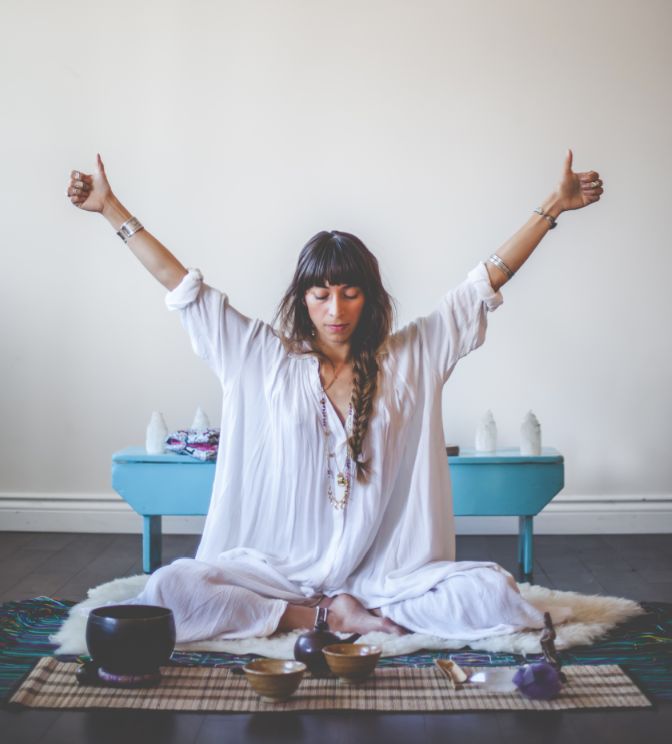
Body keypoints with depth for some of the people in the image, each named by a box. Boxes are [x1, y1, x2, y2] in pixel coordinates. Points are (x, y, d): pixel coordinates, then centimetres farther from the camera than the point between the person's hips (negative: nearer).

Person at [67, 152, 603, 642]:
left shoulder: (411, 358, 6)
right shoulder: (264, 359, 6)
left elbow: (485, 283, 7)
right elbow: (182, 284, 7)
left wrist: (553, 206, 6)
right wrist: (110, 207, 9)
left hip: (383, 572, 0)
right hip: (277, 569, 1)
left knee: (493, 593, -25)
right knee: (171, 590, -26)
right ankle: (334, 618, -16)